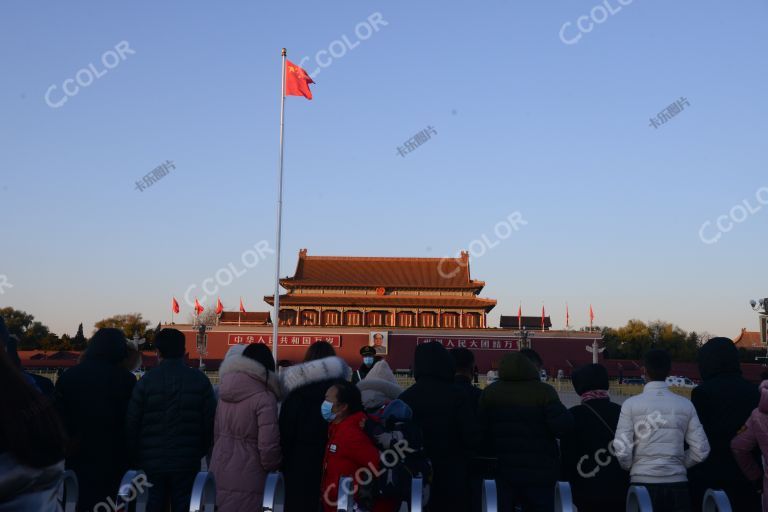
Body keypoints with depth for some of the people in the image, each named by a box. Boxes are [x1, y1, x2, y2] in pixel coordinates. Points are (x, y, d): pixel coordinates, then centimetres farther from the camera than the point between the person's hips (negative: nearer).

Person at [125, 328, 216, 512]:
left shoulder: (146, 381, -4)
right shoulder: (200, 380, -1)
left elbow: (131, 424, -2)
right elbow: (210, 421, -1)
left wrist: (135, 458, 8)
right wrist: (202, 451, 11)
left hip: (151, 463, 0)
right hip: (187, 462, 0)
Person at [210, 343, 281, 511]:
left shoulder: (225, 392, 7)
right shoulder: (264, 398, -14)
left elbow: (216, 433, 11)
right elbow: (268, 444, -16)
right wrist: (272, 467, 2)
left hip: (219, 472, 7)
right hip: (246, 478, -6)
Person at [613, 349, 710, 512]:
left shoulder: (631, 404, -5)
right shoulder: (685, 405, 2)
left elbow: (622, 451, -8)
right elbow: (701, 450, 2)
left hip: (643, 483, -2)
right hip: (677, 483, 2)